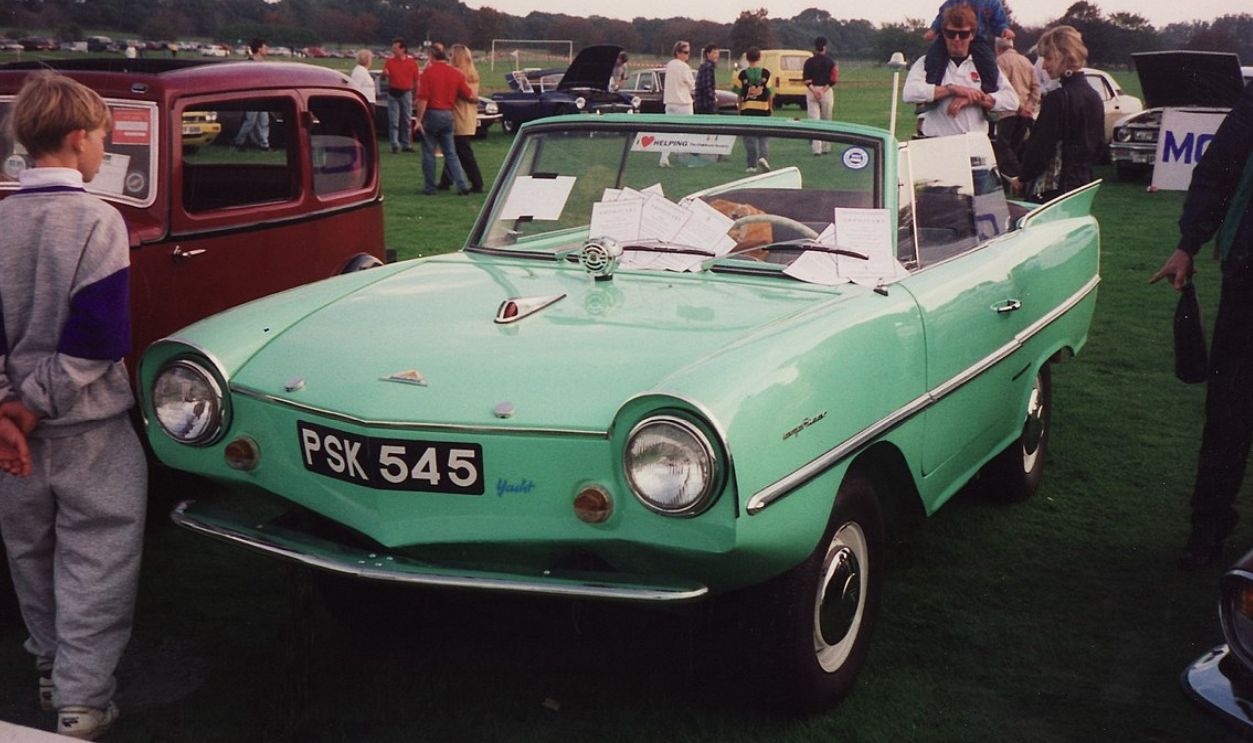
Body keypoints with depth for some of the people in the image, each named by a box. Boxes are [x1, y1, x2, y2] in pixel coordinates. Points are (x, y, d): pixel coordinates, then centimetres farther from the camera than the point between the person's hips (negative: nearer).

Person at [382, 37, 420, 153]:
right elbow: (384, 76, 3)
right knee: (393, 121, -3)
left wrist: (415, 96, 5)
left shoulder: (412, 63, 1)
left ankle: (406, 144, 14)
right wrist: (385, 74, -22)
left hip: (406, 93, 0)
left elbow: (416, 81, 5)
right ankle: (395, 144, -2)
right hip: (393, 93, 0)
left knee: (407, 120, 6)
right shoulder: (389, 62, 2)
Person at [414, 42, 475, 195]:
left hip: (431, 114, -4)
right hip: (448, 115, 4)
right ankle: (462, 185, 2)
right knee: (451, 153, 11)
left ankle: (429, 187, 10)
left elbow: (423, 98, -14)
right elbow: (470, 96, 1)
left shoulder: (428, 72, -10)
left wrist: (419, 119, -10)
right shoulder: (455, 73, 2)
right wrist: (477, 100, 23)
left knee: (429, 153, 6)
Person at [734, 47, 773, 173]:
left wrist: (739, 109, 11)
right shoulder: (766, 73, -3)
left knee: (749, 139, 6)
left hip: (747, 109, 0)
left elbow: (738, 93, 0)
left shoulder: (742, 74, -3)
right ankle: (763, 156, -13)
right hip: (763, 109, 0)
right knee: (763, 137, 11)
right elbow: (770, 93, 0)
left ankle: (752, 165, 6)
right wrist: (770, 107, 12)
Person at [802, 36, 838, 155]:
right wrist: (824, 90, -12)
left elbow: (805, 79, -8)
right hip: (827, 91, 0)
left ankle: (817, 149, -11)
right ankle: (826, 148, 15)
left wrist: (814, 91, -13)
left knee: (814, 120, -1)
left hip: (811, 91, 0)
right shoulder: (830, 62, 0)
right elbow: (833, 80, -9)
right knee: (826, 121, 12)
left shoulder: (809, 62, 0)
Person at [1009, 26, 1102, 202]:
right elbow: (1097, 148, 15)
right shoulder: (1094, 97, 10)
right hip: (1082, 184, 9)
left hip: (1053, 189, -9)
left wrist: (1022, 178, -3)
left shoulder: (1058, 99, -17)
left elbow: (1040, 146, -15)